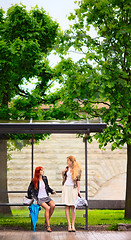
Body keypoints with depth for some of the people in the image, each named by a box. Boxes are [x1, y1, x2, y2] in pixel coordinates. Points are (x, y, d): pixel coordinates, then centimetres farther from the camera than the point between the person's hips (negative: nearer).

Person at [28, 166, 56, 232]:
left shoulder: (45, 178, 10)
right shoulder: (34, 181, -3)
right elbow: (29, 190, 6)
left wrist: (52, 191, 7)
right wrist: (30, 198, 4)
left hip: (46, 197, 5)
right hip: (39, 199, -5)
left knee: (53, 205, -26)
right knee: (47, 208, -31)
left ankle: (46, 222, -10)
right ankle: (48, 226, -22)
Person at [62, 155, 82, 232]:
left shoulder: (78, 169, -1)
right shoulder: (67, 168, 11)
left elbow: (78, 180, -4)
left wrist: (78, 190, -10)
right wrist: (63, 172, 5)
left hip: (73, 188, -3)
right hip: (66, 187, 3)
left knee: (73, 207, -3)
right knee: (67, 206, -2)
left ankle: (73, 225, 0)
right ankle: (69, 225, -3)